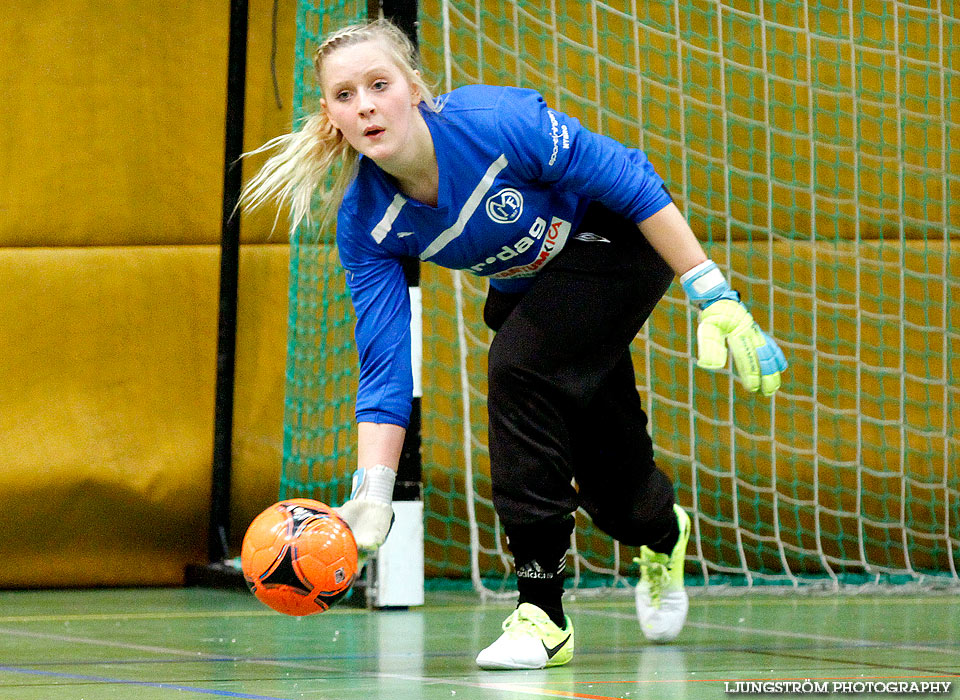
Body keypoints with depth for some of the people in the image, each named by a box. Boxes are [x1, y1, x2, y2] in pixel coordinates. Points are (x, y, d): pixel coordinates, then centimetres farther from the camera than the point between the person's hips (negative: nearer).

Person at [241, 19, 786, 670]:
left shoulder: (497, 122, -35)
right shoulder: (364, 224, -21)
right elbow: (384, 365, -18)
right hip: (528, 284, 5)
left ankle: (542, 611, -18)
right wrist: (373, 494, -29)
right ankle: (662, 534, 50)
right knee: (595, 458, 9)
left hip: (620, 243, -5)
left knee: (519, 369, -27)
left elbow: (633, 183, -26)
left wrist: (715, 298, -28)